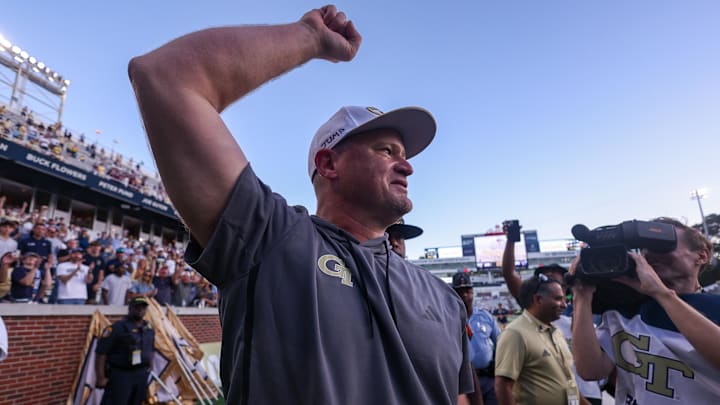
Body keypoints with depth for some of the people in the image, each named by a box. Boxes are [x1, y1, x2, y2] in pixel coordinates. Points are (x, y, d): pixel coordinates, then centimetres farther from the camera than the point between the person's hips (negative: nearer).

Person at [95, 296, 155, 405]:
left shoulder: (149, 329, 8)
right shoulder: (117, 327, -13)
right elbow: (101, 353, -14)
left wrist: (150, 368, 17)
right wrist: (101, 377, -16)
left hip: (141, 375, 6)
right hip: (120, 375, -6)